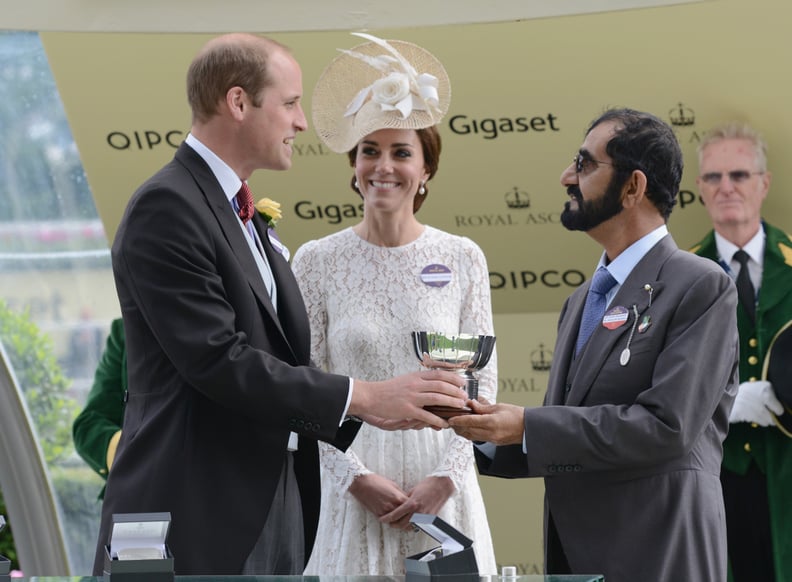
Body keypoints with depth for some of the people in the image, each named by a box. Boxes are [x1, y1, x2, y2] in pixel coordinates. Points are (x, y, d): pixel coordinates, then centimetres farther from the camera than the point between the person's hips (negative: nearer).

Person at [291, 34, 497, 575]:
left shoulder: (463, 259, 4)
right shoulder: (317, 261, 0)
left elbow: (482, 381, 3)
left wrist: (445, 478, -8)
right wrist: (354, 477, -11)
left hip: (443, 486, 1)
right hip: (353, 484, -1)